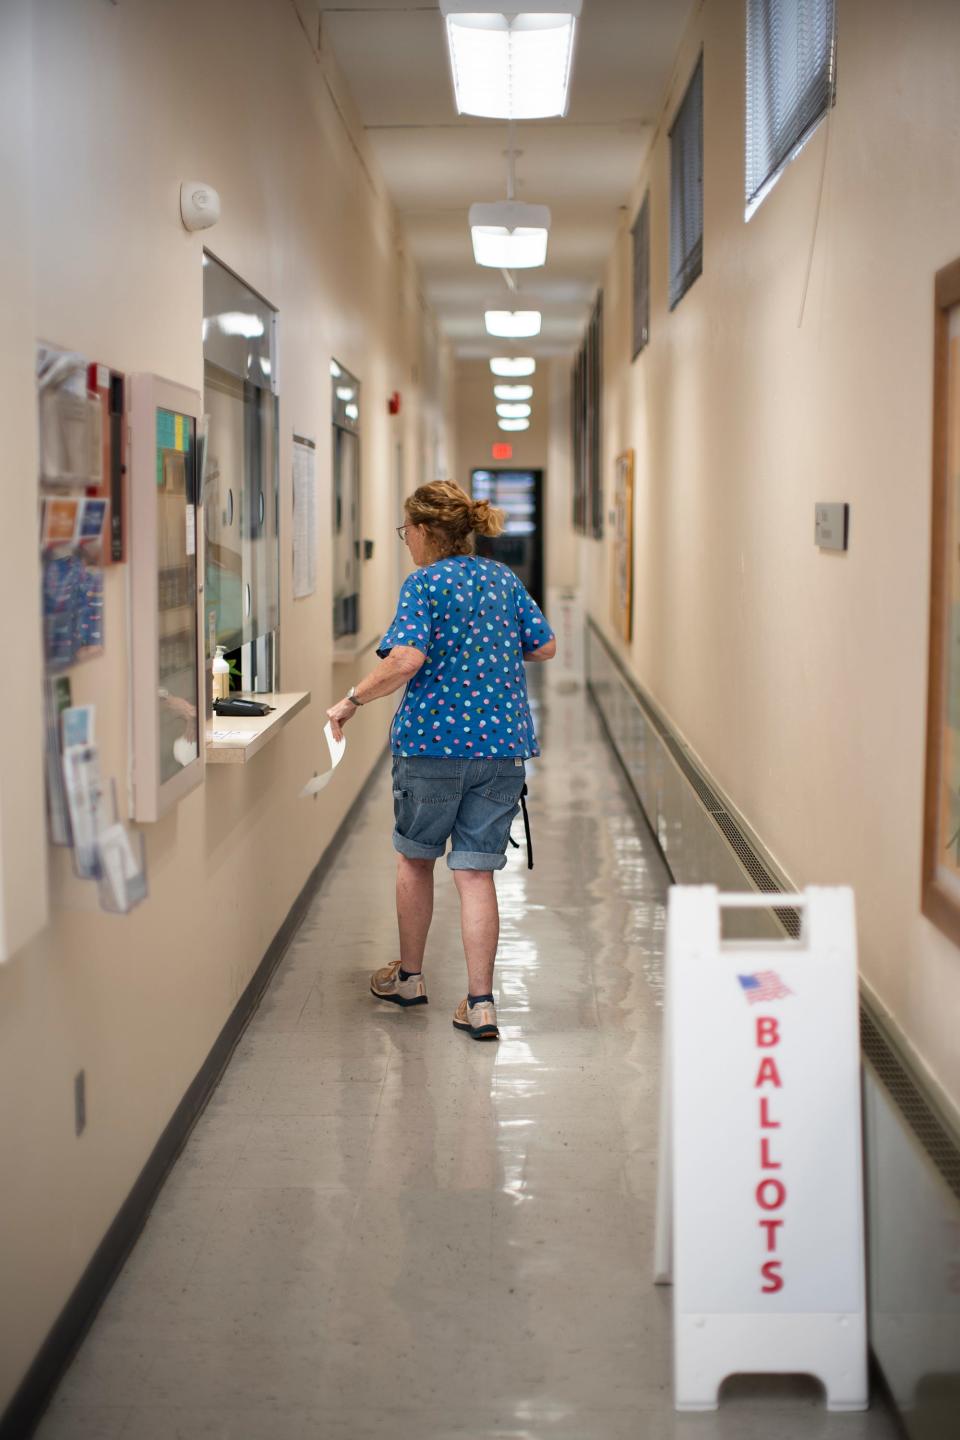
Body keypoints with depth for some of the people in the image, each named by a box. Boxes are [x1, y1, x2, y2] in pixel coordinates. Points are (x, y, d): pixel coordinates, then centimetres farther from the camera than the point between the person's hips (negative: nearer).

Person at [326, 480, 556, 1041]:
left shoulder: (425, 583, -9)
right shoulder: (504, 579, 8)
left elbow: (405, 660, -22)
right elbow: (546, 646, 11)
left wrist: (352, 702, -10)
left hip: (433, 742, -4)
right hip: (503, 744, 4)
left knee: (415, 858, 17)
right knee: (476, 871, 5)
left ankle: (409, 976, 32)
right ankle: (481, 1002, 0)